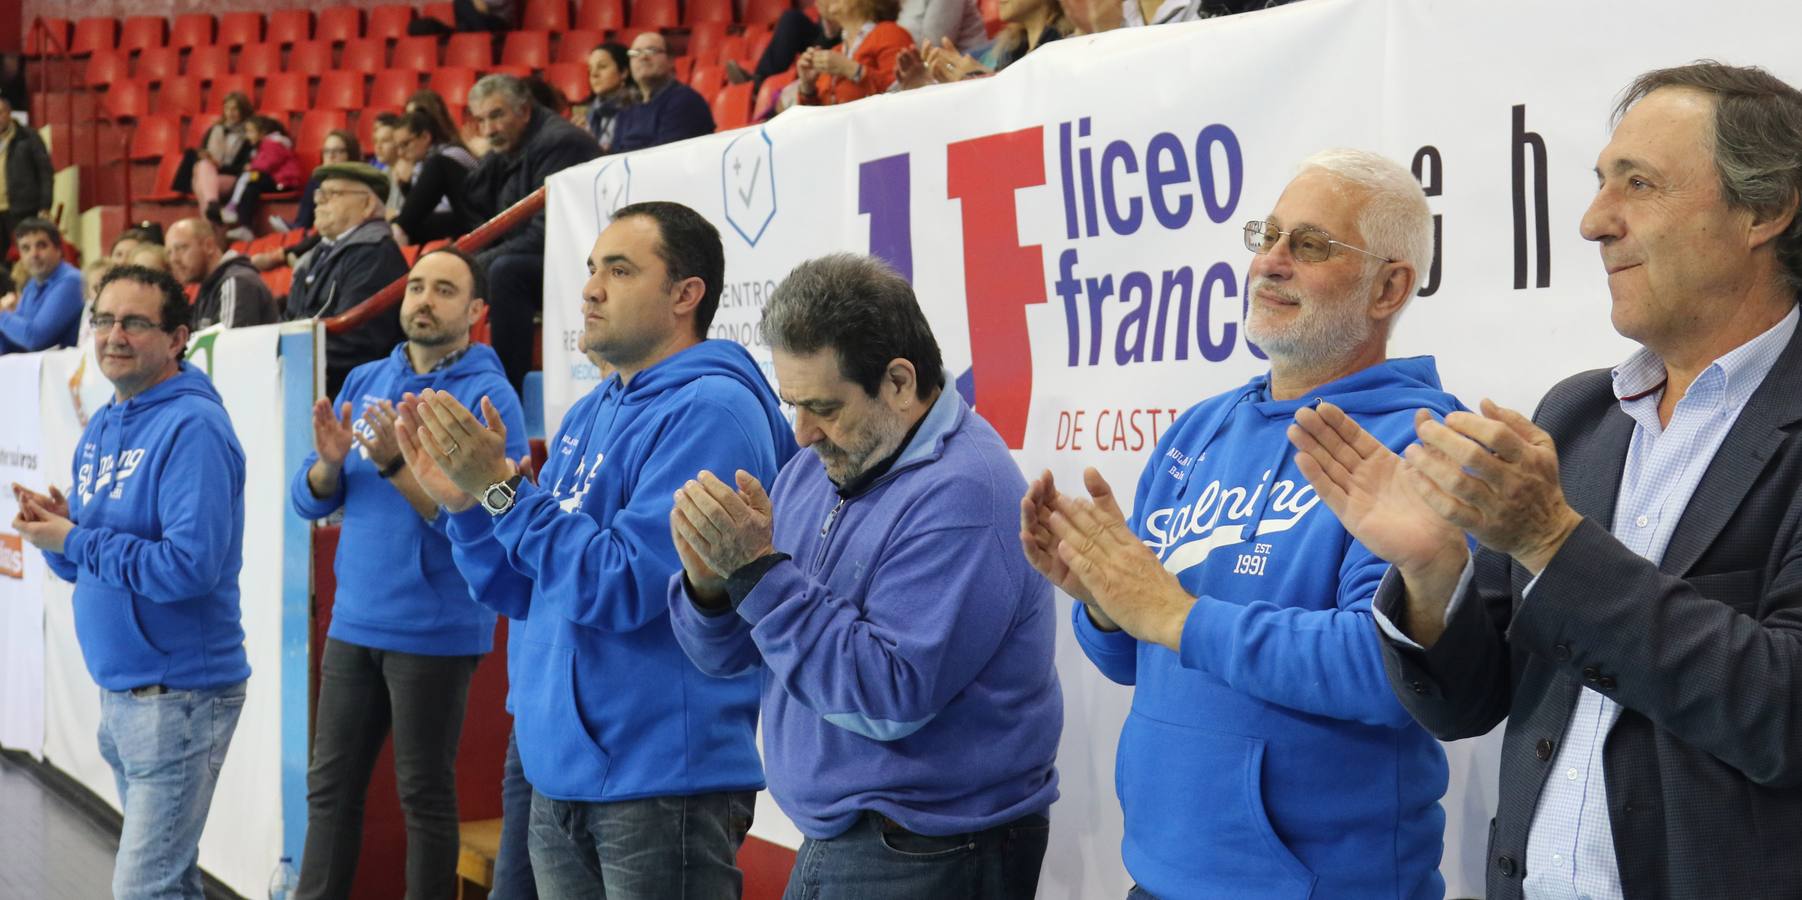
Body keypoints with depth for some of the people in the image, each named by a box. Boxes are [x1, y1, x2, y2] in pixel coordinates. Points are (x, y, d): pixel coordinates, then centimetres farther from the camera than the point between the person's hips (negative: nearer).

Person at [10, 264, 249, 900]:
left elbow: (191, 566, -25)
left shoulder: (192, 428, -16)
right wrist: (57, 526, -4)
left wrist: (74, 541, -17)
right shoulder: (99, 428, 11)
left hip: (178, 696, -9)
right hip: (117, 688, 9)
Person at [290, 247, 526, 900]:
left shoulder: (488, 397, -10)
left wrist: (394, 463, -26)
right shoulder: (366, 381, 8)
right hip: (354, 621, 6)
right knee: (331, 785, 12)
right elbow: (310, 501, 7)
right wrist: (330, 461, -14)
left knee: (424, 796, 4)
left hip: (433, 631, -6)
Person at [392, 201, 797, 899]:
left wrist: (502, 487, -20)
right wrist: (461, 499, -2)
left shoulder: (709, 410, -14)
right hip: (559, 771, 8)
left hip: (660, 781, -8)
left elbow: (626, 587, -21)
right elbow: (518, 592, 14)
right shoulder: (587, 417, 12)